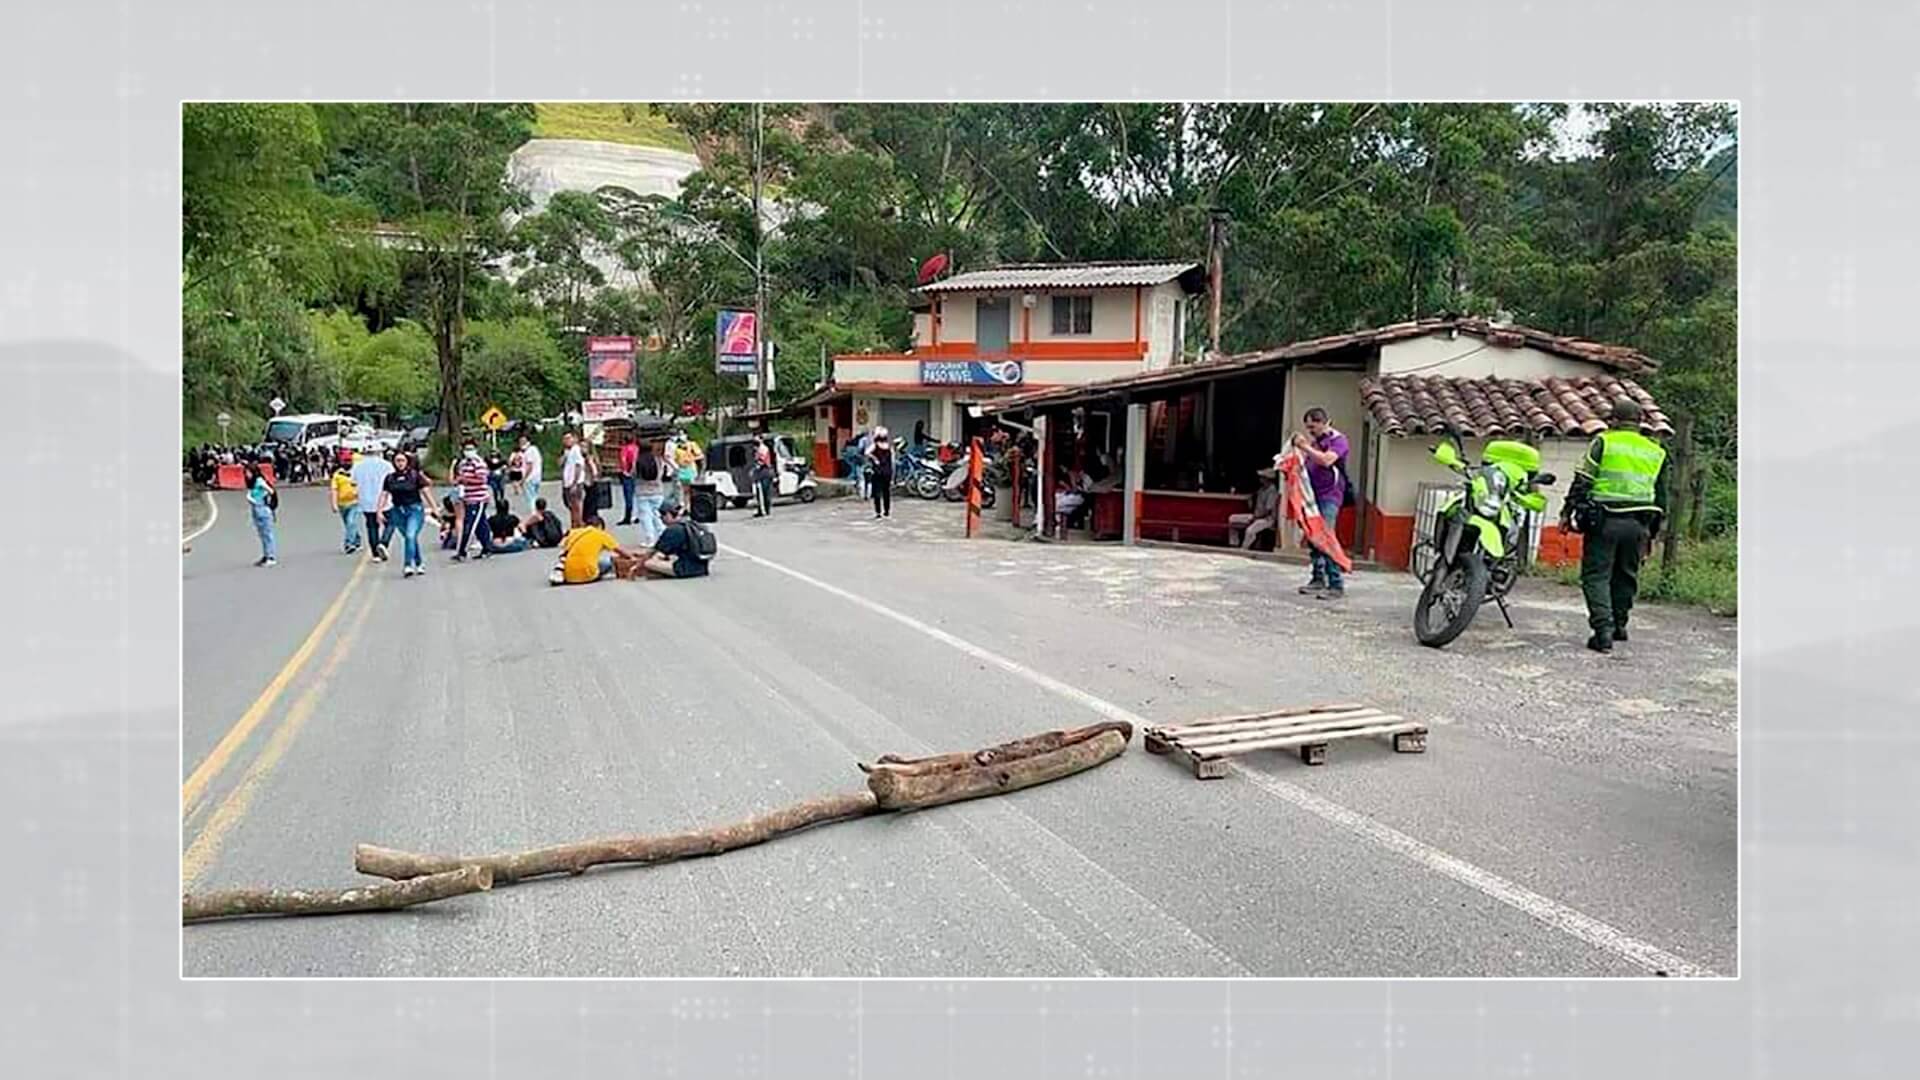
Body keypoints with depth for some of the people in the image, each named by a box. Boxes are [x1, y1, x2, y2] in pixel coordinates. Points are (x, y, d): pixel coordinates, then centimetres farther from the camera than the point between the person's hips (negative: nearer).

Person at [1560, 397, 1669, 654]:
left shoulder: (1603, 442, 1)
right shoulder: (1656, 452, 16)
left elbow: (1582, 481, -5)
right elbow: (1661, 498, 19)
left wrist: (1567, 512, 0)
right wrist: (1652, 533, 24)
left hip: (1604, 520, -4)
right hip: (1638, 524, 4)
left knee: (1596, 576, -2)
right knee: (1626, 576, 17)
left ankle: (1603, 630, -13)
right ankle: (1619, 625, 24)